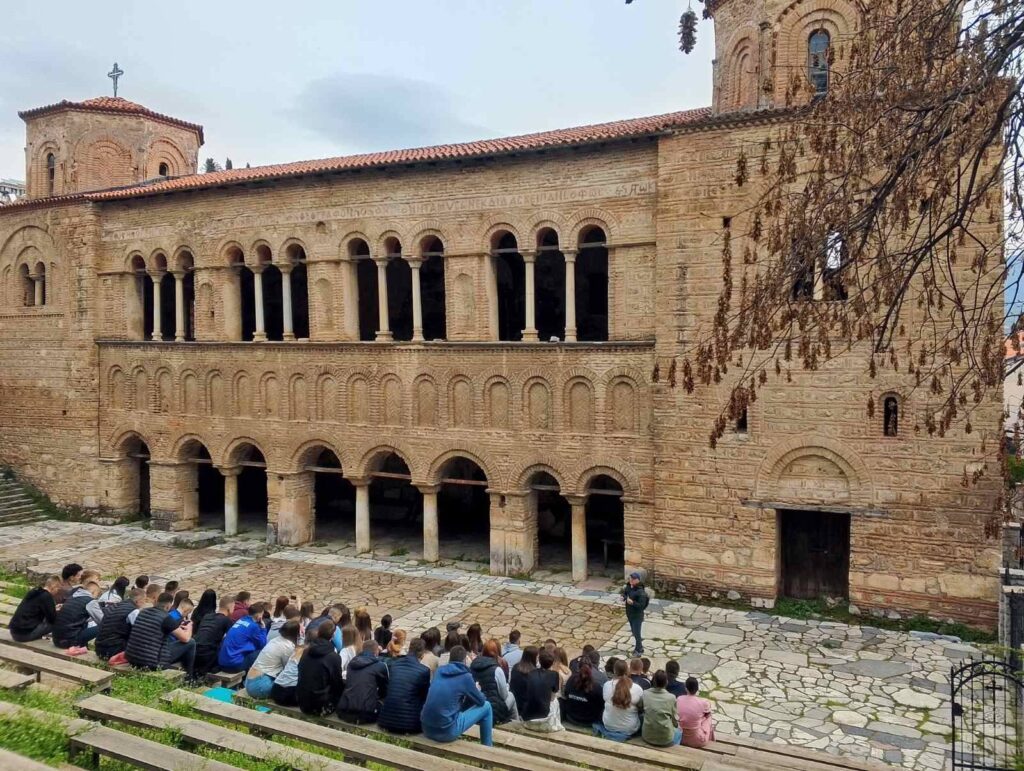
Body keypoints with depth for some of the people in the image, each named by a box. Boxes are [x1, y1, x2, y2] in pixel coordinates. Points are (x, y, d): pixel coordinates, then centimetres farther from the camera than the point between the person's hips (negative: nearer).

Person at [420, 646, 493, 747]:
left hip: (427, 729, 6)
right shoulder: (465, 676, -6)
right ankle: (487, 748, 22)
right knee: (486, 706, 10)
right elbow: (481, 701, 8)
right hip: (447, 732, -6)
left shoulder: (439, 671, 9)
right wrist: (477, 691, 29)